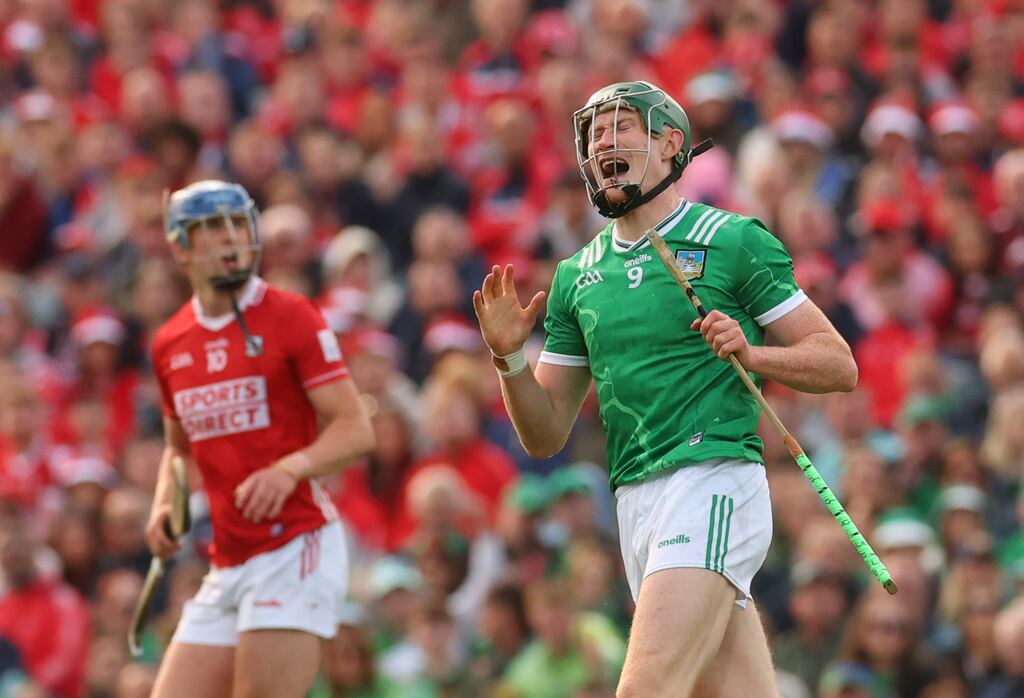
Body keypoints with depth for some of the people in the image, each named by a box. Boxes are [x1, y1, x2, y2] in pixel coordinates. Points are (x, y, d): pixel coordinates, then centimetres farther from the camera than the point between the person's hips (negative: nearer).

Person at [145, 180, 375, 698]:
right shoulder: (170, 343, 13)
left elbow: (356, 431, -9)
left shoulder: (291, 317, -5)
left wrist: (290, 469, -26)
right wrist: (164, 506, 7)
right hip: (226, 566, 6)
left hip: (297, 548, -6)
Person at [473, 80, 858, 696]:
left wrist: (750, 353, -16)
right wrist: (509, 357, -1)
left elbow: (839, 365, 1)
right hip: (636, 501, 6)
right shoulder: (577, 277, 17)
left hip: (714, 482, -6)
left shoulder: (734, 242, 1)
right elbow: (546, 435, 17)